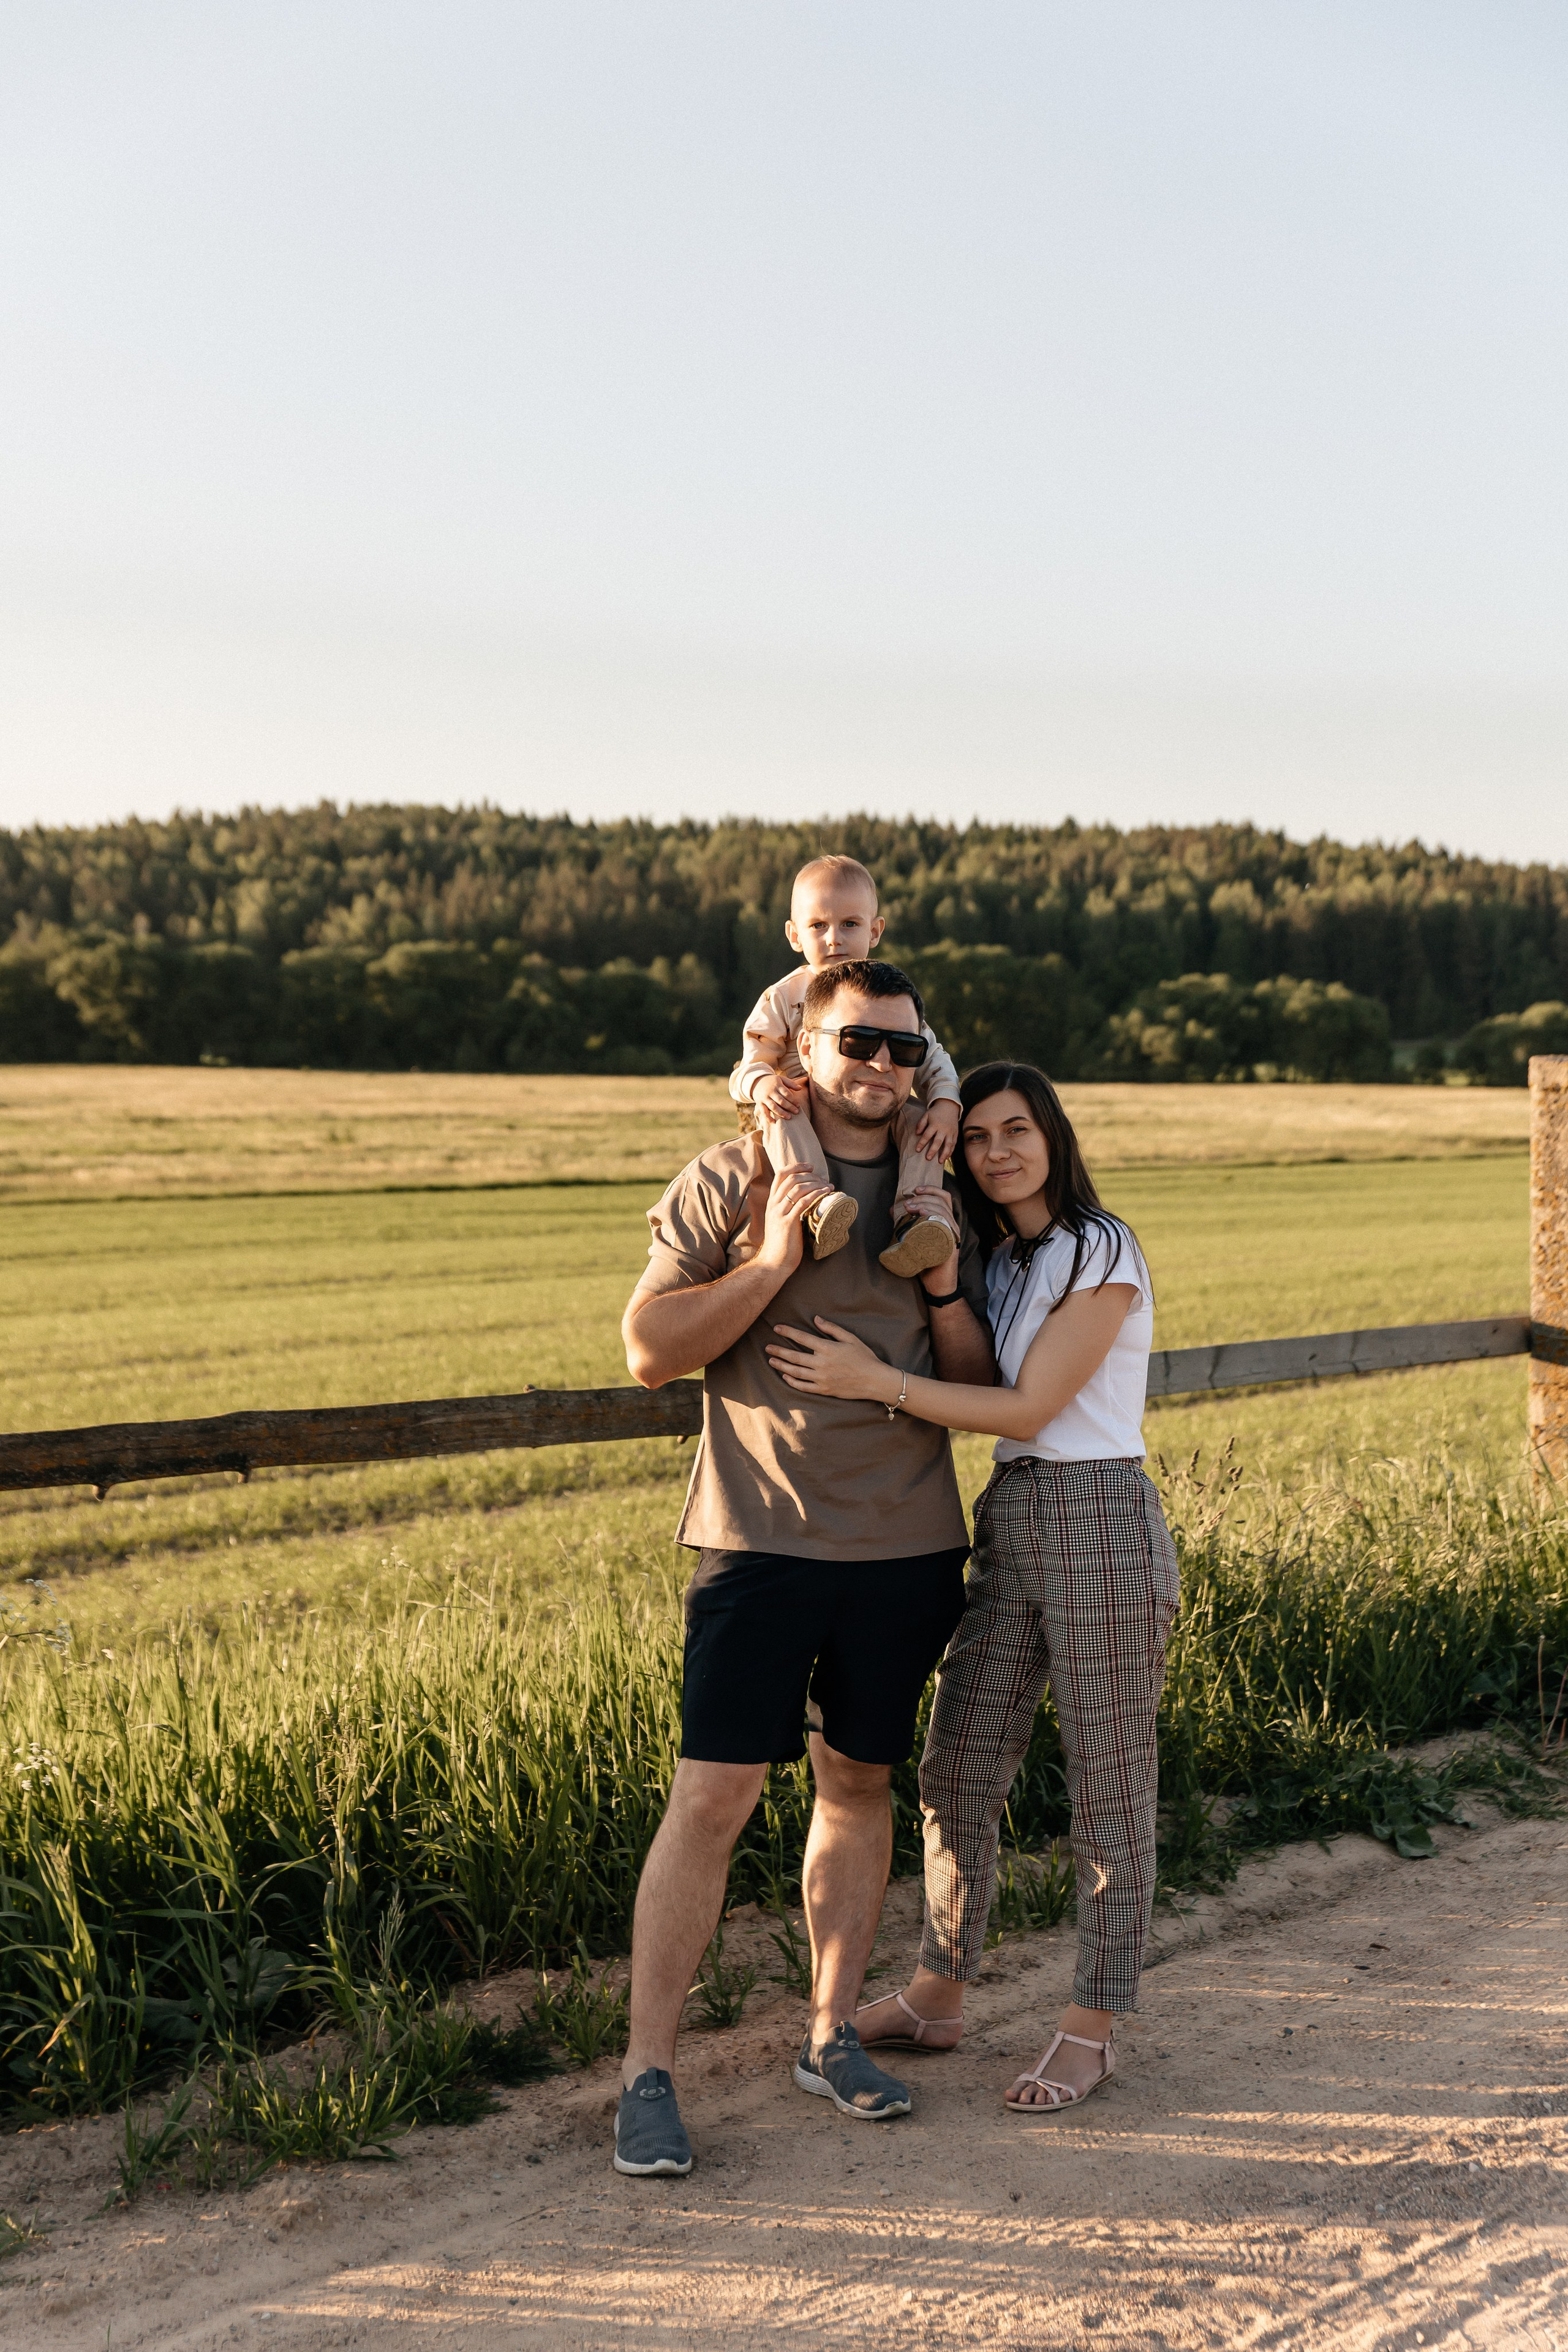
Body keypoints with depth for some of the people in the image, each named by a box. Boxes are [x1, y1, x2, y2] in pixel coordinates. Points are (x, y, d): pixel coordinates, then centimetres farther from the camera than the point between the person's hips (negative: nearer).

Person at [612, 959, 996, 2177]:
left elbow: (984, 1384, 13)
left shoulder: (936, 1199, 11)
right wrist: (772, 1263, -16)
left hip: (907, 1541, 4)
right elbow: (650, 1349, -7)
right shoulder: (733, 1182, -1)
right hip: (763, 1537, -4)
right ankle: (649, 2073, 1)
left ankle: (833, 2035, 27)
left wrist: (945, 1287, -5)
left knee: (859, 1781, 13)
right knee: (715, 1793, -7)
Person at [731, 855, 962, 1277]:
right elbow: (751, 1064, 3)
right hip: (809, 1116, -1)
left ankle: (914, 1215, -36)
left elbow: (931, 1058, 6)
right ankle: (817, 1202, -53)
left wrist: (946, 1104, -15)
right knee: (782, 1112, -34)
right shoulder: (783, 999, 5)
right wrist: (761, 1084, -23)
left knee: (919, 1116, -28)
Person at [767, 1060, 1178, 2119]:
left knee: (1109, 1786, 3)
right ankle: (937, 1998, 26)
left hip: (1101, 1525, -8)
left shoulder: (1103, 1253, -11)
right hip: (1009, 1525, 8)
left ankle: (1093, 2030, 14)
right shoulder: (995, 1261, 13)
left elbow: (1029, 1408, -15)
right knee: (959, 1768, 11)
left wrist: (873, 1380, -20)